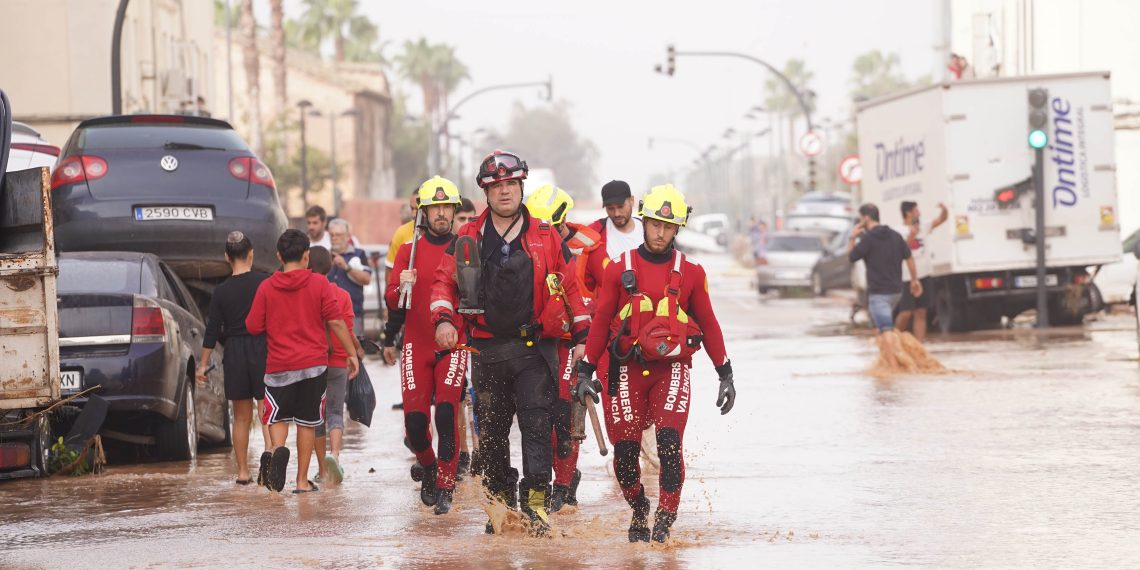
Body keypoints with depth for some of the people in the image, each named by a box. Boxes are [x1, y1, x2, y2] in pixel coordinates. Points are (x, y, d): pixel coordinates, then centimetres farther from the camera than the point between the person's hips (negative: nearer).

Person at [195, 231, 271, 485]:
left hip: (234, 354, 2)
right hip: (263, 350, -2)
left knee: (241, 417, 11)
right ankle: (269, 451, -30)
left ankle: (243, 471, 12)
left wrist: (203, 364, 8)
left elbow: (213, 331, 1)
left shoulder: (221, 291, -1)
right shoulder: (266, 282, -5)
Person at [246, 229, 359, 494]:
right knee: (307, 422, 10)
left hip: (279, 366, 0)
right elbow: (335, 322, -5)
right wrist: (352, 353, 4)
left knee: (277, 417, 11)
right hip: (314, 363, 0)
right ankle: (302, 480, 11)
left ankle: (278, 449, -22)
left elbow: (253, 326, 0)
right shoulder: (319, 284, -3)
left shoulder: (266, 287, -2)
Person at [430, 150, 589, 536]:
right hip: (486, 349, 2)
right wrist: (443, 319, -8)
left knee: (536, 424, -12)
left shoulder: (545, 237, 5)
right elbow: (444, 280, 10)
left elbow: (570, 285, 11)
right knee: (490, 431, 6)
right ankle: (500, 501, 17)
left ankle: (535, 502, -13)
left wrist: (581, 335, 8)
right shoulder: (467, 239, 7)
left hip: (534, 347, -2)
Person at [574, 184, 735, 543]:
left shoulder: (690, 273, 6)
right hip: (628, 368, 1)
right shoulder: (619, 269, 5)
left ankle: (665, 518, -11)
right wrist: (586, 371, 4)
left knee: (669, 441, -18)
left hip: (672, 367, -1)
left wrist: (726, 374, 12)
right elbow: (601, 322, 8)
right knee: (625, 449, -3)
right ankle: (639, 512, 21)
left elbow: (708, 325, 13)